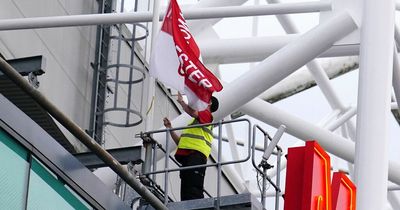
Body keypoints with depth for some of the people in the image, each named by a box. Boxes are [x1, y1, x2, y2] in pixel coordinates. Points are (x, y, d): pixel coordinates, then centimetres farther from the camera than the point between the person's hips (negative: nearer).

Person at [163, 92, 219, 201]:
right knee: (185, 194, -3)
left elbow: (192, 111, -14)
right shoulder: (196, 121, 35)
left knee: (194, 192, -24)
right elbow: (180, 141, 34)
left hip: (196, 155, -9)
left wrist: (181, 101, 3)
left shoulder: (206, 114, 9)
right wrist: (170, 128, 26)